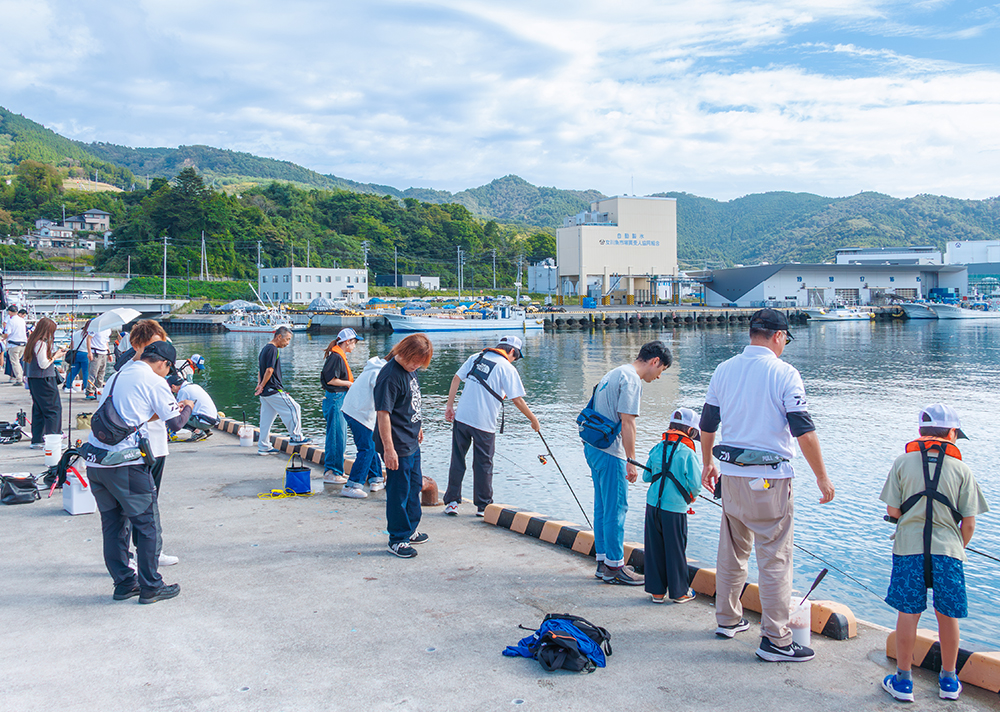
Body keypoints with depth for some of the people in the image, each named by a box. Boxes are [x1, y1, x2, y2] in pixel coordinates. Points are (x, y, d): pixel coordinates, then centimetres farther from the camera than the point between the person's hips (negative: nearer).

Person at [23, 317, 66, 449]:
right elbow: (43, 364, -19)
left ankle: (36, 440, 15)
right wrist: (56, 356, -6)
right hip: (44, 380, -10)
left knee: (38, 411, 13)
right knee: (54, 409, -3)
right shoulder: (41, 344, -17)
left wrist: (54, 354, 13)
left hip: (33, 379, 10)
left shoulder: (33, 341, 12)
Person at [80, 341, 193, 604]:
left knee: (112, 523, 15)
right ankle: (150, 587, 10)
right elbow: (175, 422, -1)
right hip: (124, 462, -7)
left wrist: (173, 407, 32)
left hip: (94, 461, 8)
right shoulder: (154, 381, -4)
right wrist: (187, 407, 21)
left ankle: (123, 583, 22)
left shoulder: (118, 376, 18)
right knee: (145, 523, 4)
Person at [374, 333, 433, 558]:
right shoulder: (390, 376, -22)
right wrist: (388, 449, -25)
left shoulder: (409, 370, 6)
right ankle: (397, 540, 12)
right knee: (399, 492, 0)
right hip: (398, 446, -10)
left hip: (412, 442, 10)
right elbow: (383, 413, -24)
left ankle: (410, 530, 36)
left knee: (414, 486, 21)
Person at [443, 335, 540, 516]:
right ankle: (483, 506, 16)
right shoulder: (507, 368, -6)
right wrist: (533, 420, 3)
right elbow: (517, 400, -7)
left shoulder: (475, 358, 10)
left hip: (461, 418, 4)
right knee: (483, 465, 9)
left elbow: (456, 379, 7)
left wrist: (450, 406, 10)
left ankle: (451, 501, 15)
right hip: (484, 424, -4)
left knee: (457, 461, 11)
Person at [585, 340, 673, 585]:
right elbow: (627, 423, -19)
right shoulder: (631, 379, -13)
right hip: (610, 452, -10)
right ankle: (614, 567, 5)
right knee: (616, 509, -2)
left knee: (603, 507, 15)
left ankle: (603, 561, 23)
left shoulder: (614, 373, 18)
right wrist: (630, 461, -16)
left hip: (593, 446, 10)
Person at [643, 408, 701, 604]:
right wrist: (690, 496, 10)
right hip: (675, 508, -5)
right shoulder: (687, 453, -12)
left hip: (653, 505, 5)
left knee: (654, 549, 11)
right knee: (675, 550, 7)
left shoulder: (657, 449, 3)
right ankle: (679, 592, 19)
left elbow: (646, 476, 11)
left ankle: (656, 590, 20)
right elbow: (696, 484, -11)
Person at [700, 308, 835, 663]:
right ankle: (774, 640, 2)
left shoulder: (723, 370, 6)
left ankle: (727, 619, 30)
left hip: (731, 474, 6)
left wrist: (707, 463, 26)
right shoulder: (784, 373, -10)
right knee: (775, 559, 0)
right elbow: (803, 430, -14)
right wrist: (822, 476, -7)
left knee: (732, 551, 18)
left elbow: (707, 424, 12)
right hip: (770, 479, -6)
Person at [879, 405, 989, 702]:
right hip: (948, 550, 0)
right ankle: (949, 681, 28)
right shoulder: (962, 469, 1)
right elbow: (969, 523, 0)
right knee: (947, 615, 15)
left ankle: (903, 681, 15)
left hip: (908, 548, 0)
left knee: (908, 613, 7)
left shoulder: (903, 462, 1)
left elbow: (892, 511, 0)